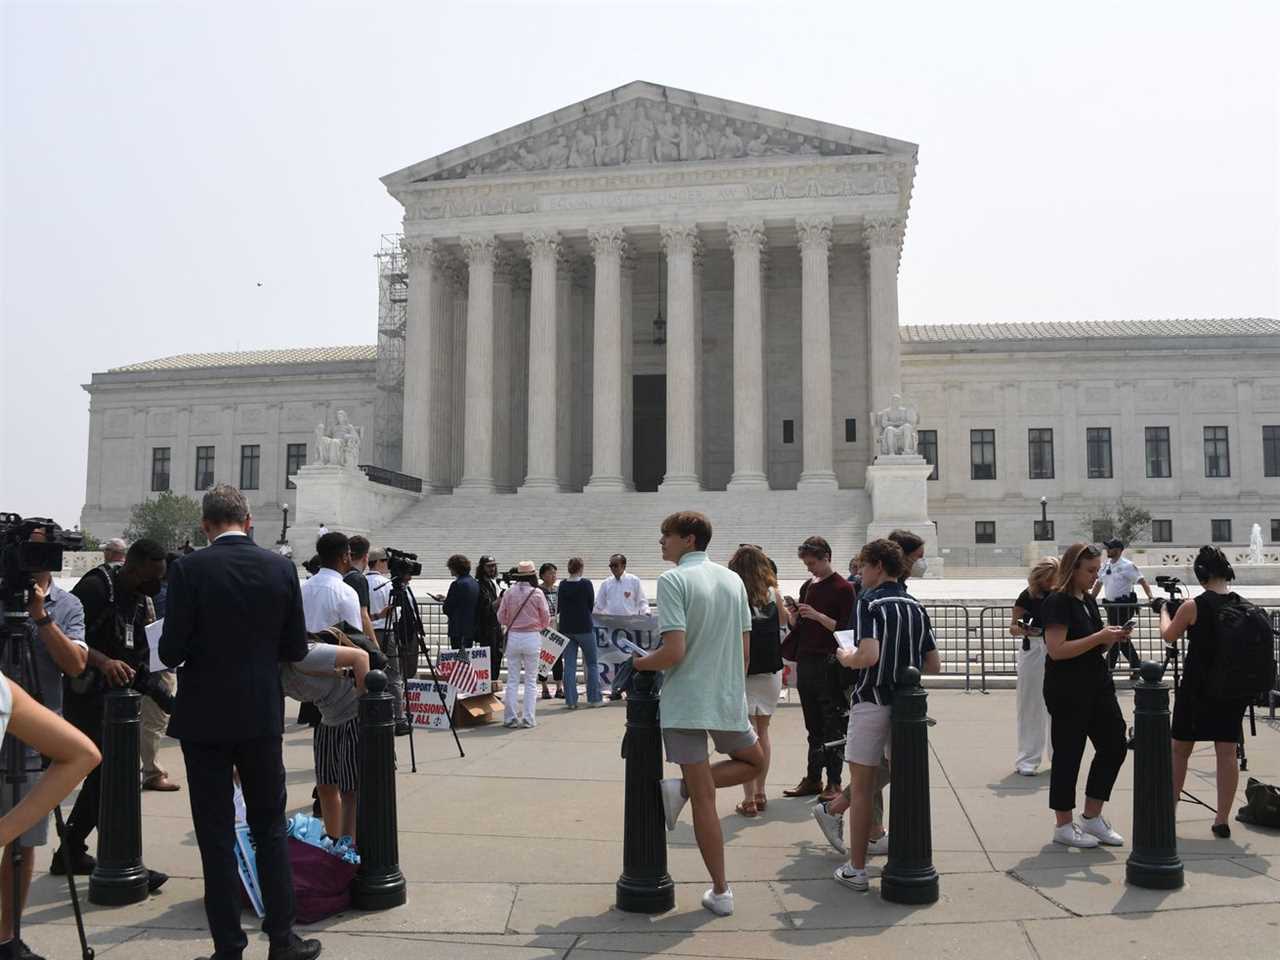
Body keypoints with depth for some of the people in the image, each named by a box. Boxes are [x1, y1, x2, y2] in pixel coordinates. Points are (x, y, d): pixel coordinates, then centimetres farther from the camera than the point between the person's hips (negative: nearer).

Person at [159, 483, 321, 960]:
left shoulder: (189, 569, -11)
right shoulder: (281, 567, -4)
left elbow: (171, 651, -12)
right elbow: (296, 648, -1)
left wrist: (200, 650, 10)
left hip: (204, 718, -2)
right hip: (262, 715, 2)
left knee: (216, 835, 8)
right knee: (270, 827, 14)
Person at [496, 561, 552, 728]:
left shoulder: (509, 593, -2)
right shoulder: (537, 593, -8)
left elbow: (501, 617, 5)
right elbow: (546, 619, -2)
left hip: (513, 637, 2)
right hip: (532, 637, -2)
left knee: (512, 680, 9)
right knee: (531, 680, 6)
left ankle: (510, 717, 9)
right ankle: (528, 719, 6)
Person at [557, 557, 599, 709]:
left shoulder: (562, 585, 1)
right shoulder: (586, 584, -9)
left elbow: (560, 608, 8)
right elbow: (591, 605, 0)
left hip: (566, 628, 3)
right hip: (584, 628, -3)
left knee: (569, 666, 5)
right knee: (592, 664, 9)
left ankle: (571, 701, 3)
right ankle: (594, 698, 8)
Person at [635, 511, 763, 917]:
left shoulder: (673, 580, -12)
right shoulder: (734, 580, 7)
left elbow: (674, 651, -20)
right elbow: (745, 650, 11)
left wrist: (639, 663, -2)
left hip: (685, 704, -3)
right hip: (729, 701, 4)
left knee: (704, 799, 5)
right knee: (754, 762, 29)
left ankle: (720, 892, 9)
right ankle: (683, 787, 8)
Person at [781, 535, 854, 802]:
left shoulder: (842, 588, -6)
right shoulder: (807, 586, 15)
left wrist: (817, 615, -20)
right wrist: (793, 615, -2)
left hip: (828, 664, -7)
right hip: (805, 661, 7)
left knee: (831, 726, 0)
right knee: (813, 727, 12)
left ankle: (834, 782, 7)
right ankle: (812, 779, 18)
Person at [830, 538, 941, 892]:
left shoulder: (870, 603, -12)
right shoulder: (916, 607, 8)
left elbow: (868, 655, -25)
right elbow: (934, 665, 9)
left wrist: (846, 657, -6)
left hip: (872, 702, -6)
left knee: (862, 787, 3)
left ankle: (856, 869, 8)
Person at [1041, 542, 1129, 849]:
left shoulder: (1088, 599, 12)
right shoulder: (1057, 602, -14)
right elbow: (1057, 650, -23)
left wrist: (1110, 639, 0)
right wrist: (1099, 637, -21)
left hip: (1097, 685, 9)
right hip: (1068, 691, -9)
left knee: (1114, 746, 8)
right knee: (1068, 754, 1)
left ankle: (1092, 818, 21)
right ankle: (1063, 826, 15)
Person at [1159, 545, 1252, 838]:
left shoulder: (1193, 606, -14)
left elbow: (1168, 636, 2)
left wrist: (1163, 609, 17)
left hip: (1197, 688, -3)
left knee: (1179, 750, 10)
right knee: (1226, 753, 7)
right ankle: (1222, 821, 9)